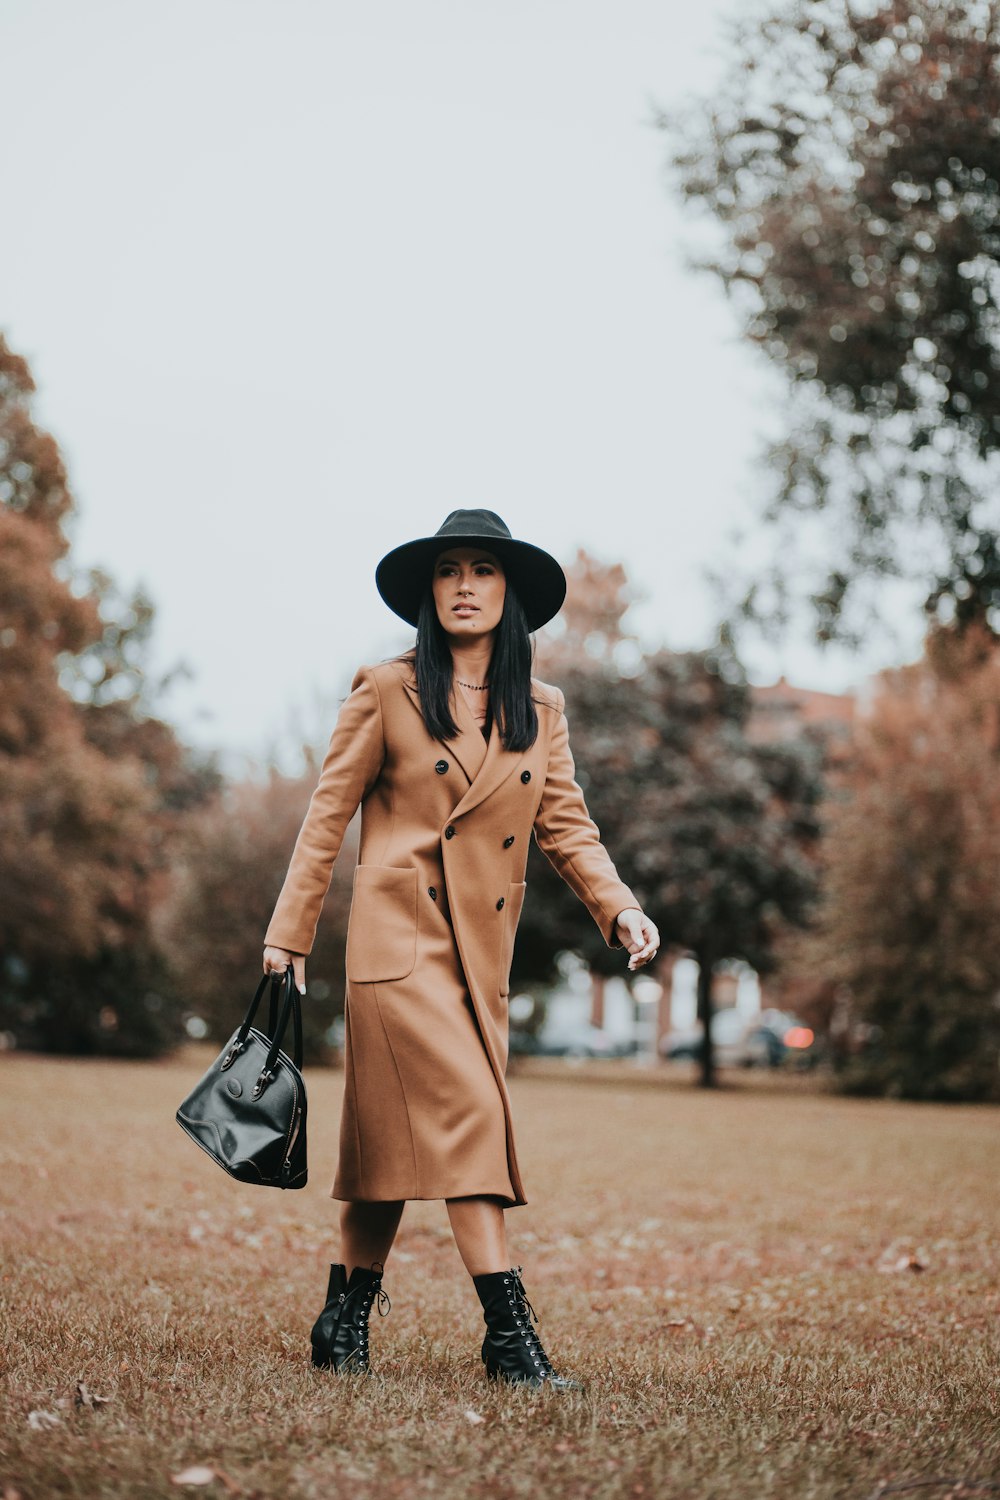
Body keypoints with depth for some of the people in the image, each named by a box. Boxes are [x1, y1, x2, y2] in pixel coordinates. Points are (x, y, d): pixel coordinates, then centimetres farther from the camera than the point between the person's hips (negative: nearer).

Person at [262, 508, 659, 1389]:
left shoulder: (540, 709, 11)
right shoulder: (388, 692, -1)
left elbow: (565, 823, 10)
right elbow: (328, 814, 1)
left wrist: (620, 908, -6)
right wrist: (290, 931, 0)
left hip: (483, 948, 5)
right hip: (401, 935, -5)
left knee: (399, 1137, 9)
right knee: (465, 1111, -15)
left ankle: (346, 1319, 22)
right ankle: (509, 1332, -13)